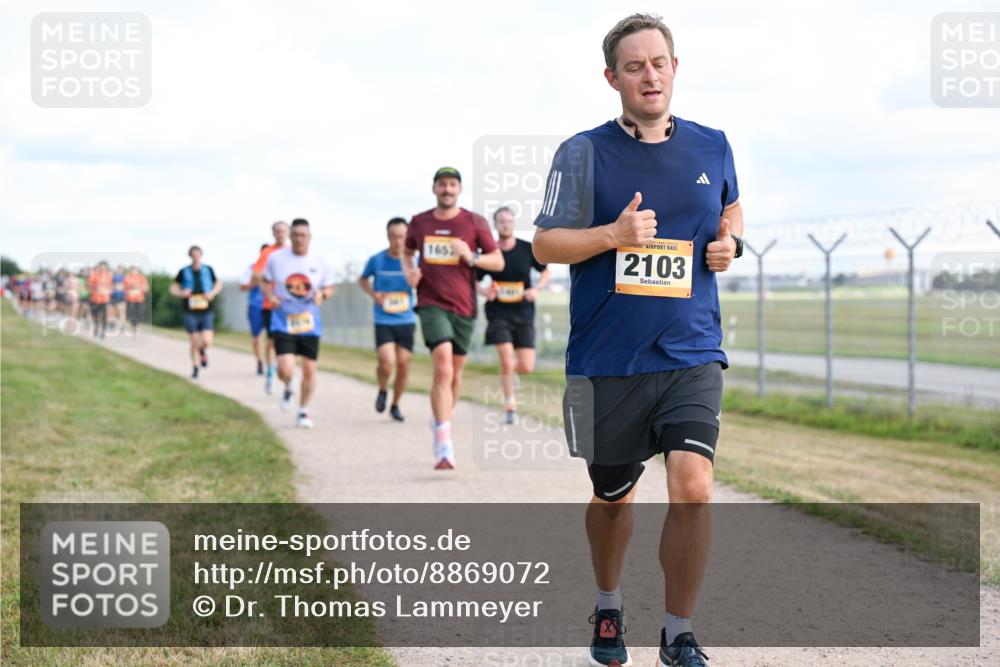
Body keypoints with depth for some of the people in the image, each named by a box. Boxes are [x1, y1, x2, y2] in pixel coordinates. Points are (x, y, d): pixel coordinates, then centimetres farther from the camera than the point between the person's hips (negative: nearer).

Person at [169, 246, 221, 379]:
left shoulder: (208, 270, 3)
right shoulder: (184, 272, 0)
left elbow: (218, 284, 17)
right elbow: (173, 288, 9)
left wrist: (212, 293, -4)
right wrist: (181, 293, -12)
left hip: (207, 312, 0)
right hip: (190, 313, 0)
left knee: (207, 342, -13)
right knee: (195, 342, -1)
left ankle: (203, 351, 24)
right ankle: (195, 368, 19)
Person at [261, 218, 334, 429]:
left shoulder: (319, 263, -2)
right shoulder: (276, 258, -4)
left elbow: (330, 288, 10)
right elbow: (265, 282, 9)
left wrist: (322, 294, -13)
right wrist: (270, 297, -10)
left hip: (309, 323, 2)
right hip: (283, 321, -2)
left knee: (309, 370, 4)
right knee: (286, 370, -16)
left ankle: (303, 411, 26)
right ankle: (288, 389, 23)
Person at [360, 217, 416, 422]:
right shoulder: (376, 260, -3)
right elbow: (363, 279, 14)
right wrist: (374, 294, -5)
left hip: (406, 321, 2)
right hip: (383, 321, -2)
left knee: (403, 365, 5)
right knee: (387, 363, -17)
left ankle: (395, 405, 25)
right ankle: (382, 391, 14)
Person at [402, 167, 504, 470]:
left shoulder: (474, 222, 1)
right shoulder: (419, 222, 6)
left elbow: (498, 262, 2)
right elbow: (407, 252, 25)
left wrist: (472, 257, -16)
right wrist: (409, 271, 4)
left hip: (463, 306, 2)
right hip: (431, 304, -2)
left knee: (455, 372, 12)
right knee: (443, 368, -19)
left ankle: (441, 423, 39)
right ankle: (444, 447, -24)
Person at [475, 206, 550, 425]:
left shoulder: (527, 249, -1)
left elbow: (545, 272, 12)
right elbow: (475, 281, 8)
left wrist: (537, 289, -6)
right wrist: (484, 291, -13)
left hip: (524, 314, 2)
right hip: (498, 314, -2)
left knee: (526, 367, -3)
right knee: (507, 360, -16)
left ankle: (508, 372, 33)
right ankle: (510, 405, 2)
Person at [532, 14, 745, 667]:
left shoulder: (713, 146, 7)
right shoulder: (583, 152, -2)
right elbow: (545, 243, -3)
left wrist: (730, 242, 4)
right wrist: (614, 234, -19)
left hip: (692, 355, 1)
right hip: (606, 361, -1)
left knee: (693, 489, -16)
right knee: (612, 496, 14)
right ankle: (609, 608, 42)